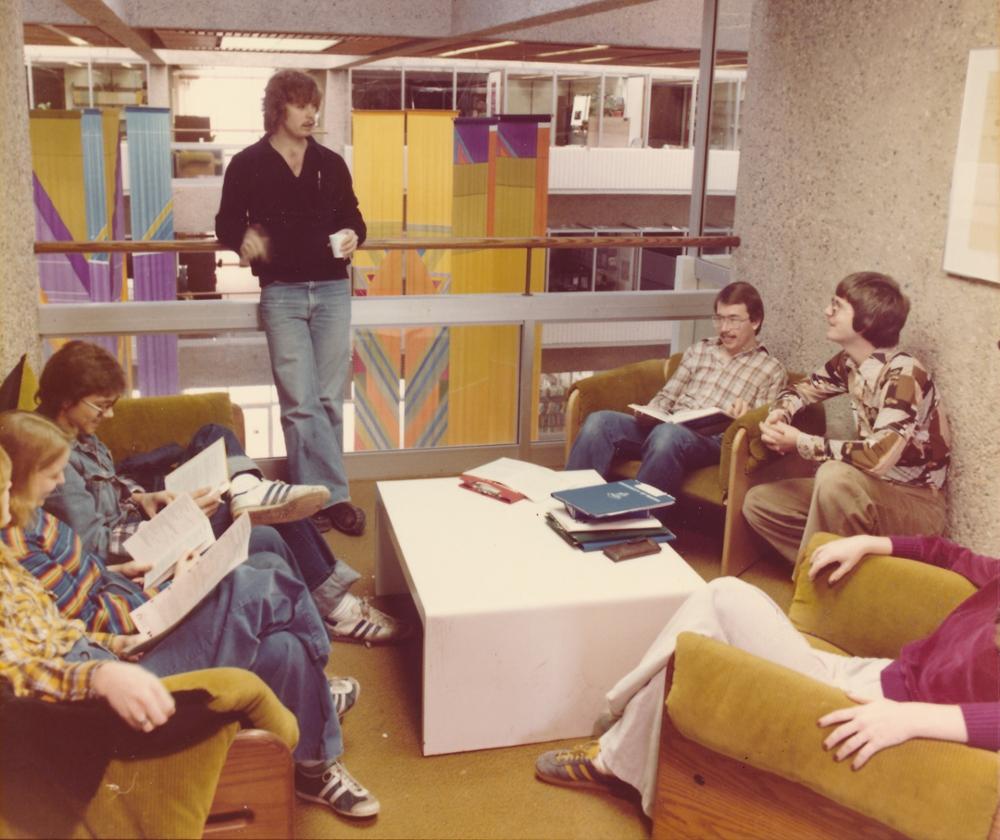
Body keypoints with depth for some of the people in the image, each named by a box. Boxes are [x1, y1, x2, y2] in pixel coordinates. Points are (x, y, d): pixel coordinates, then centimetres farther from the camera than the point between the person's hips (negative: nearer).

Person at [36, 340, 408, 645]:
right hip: (137, 557, -11)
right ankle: (330, 612, -6)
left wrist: (141, 498, -2)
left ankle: (246, 489, -14)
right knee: (265, 539, -22)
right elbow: (92, 545, -26)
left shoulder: (77, 434, 6)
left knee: (214, 435, 14)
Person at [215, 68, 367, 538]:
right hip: (282, 292, -2)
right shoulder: (248, 165, 2)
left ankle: (317, 494, 15)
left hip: (332, 289, 3)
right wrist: (244, 239, -17)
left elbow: (352, 217, 17)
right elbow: (226, 224, 5)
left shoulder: (331, 164, 9)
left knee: (329, 399, 4)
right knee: (300, 402, -6)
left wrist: (353, 235, -7)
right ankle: (331, 495, 1)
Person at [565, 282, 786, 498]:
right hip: (668, 425, 5)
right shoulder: (698, 351, 25)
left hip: (713, 439, -4)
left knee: (666, 434, -41)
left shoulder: (771, 369, 13)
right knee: (599, 421, -24)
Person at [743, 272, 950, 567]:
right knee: (758, 502, 2)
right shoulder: (850, 362, -1)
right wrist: (780, 414, -7)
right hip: (868, 492, 8)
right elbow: (804, 389, 18)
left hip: (917, 506, -8)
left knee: (835, 475, -38)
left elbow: (878, 457, -38)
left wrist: (800, 442, -27)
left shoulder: (904, 375, -25)